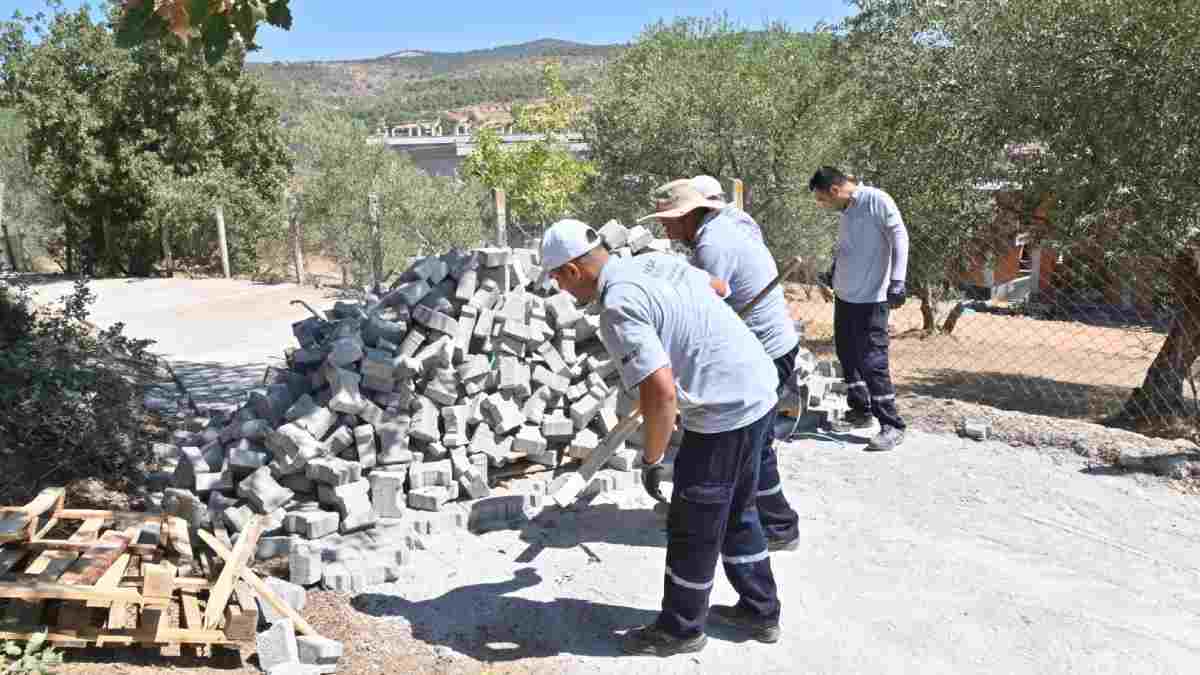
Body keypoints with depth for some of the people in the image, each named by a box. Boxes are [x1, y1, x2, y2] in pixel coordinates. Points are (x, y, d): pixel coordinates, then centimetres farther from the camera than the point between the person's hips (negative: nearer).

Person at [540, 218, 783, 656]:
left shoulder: (618, 309, -21)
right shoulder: (655, 260, 7)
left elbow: (662, 393, -29)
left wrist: (651, 460, -13)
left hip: (725, 412, -9)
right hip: (758, 390, 9)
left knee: (692, 528, 9)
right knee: (736, 513, 24)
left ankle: (680, 629, 27)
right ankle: (759, 611, 37)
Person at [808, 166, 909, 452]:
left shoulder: (877, 200, -12)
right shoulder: (845, 211, 12)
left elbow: (900, 238, -15)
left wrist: (897, 281, -22)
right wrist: (833, 271, 10)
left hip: (871, 298, -8)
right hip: (844, 296, 9)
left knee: (872, 361, -7)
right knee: (847, 355, 15)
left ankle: (892, 426, 2)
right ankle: (861, 410, 31)